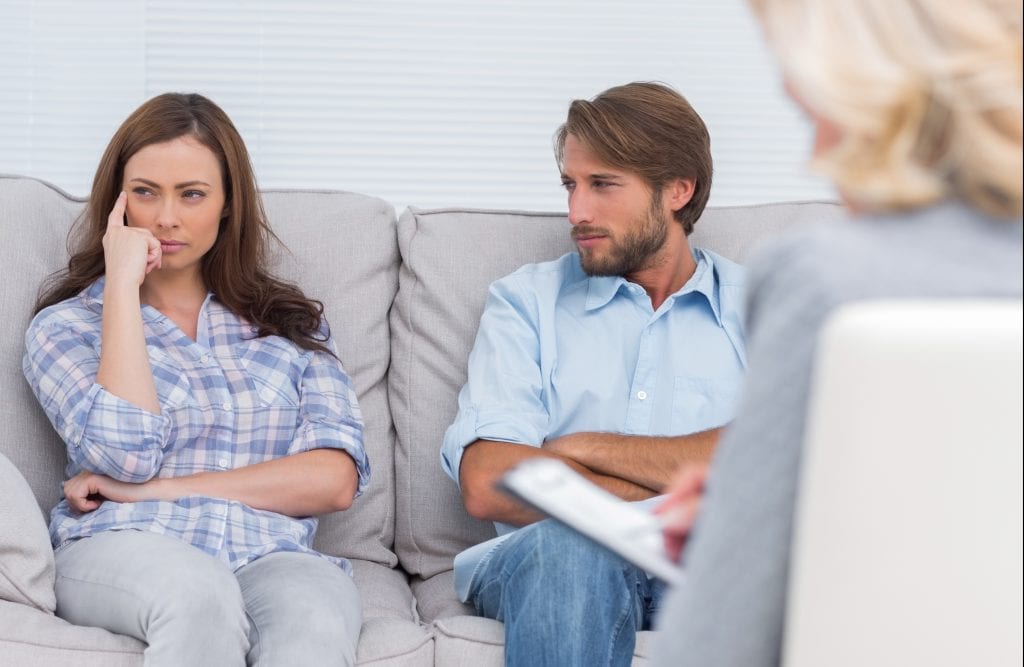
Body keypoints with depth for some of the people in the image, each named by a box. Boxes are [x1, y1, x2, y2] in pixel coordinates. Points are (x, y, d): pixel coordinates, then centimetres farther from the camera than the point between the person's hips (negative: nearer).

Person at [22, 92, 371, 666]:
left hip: (270, 558, 1)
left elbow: (335, 480, 3)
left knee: (316, 616, -37)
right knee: (198, 596, -38)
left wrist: (156, 488, -4)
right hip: (122, 554, -1)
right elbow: (127, 454, -7)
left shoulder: (292, 322, 19)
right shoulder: (66, 326, 14)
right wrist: (123, 285, -1)